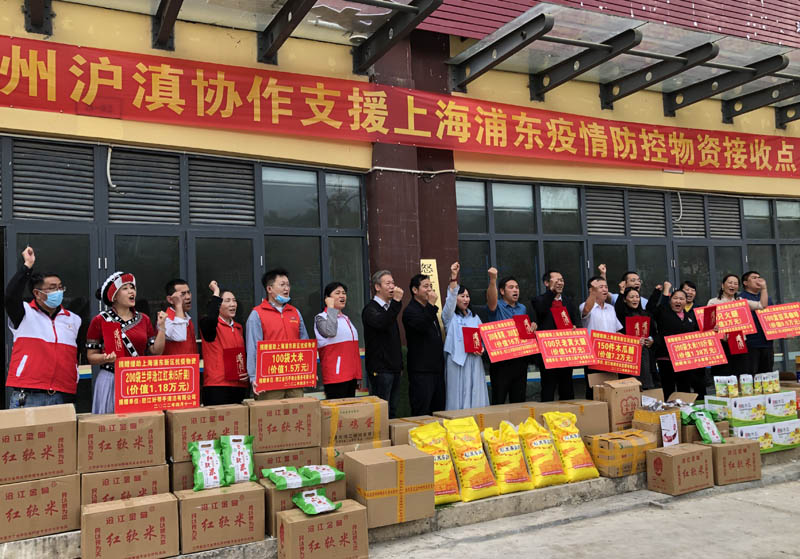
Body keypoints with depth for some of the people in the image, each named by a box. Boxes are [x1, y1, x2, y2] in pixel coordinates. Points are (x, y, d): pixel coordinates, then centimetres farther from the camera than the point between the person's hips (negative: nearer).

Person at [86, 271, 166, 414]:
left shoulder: (143, 319, 9)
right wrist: (106, 358, -18)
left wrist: (161, 326, -2)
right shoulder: (100, 321, 0)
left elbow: (156, 352, 6)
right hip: (111, 380, -3)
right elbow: (91, 356, 1)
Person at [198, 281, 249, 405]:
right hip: (217, 386, -6)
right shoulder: (209, 324, -3)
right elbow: (210, 318, -28)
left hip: (240, 386, 7)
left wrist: (249, 373, 8)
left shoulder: (239, 328, 18)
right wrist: (216, 292, -16)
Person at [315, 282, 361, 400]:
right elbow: (330, 332, -26)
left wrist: (358, 376, 22)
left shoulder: (346, 319, 21)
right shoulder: (321, 318, -3)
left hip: (351, 375, 8)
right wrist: (331, 308, -16)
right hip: (335, 376, -7)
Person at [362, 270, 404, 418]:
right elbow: (382, 323, -31)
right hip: (380, 368, -8)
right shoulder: (371, 309, -9)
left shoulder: (390, 307, 17)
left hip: (394, 367, 8)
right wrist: (396, 301, -32)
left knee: (392, 411, 13)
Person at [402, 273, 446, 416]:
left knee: (439, 410, 12)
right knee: (422, 413, -6)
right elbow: (422, 326, -29)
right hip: (421, 371, -9)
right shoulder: (410, 311, -9)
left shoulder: (429, 309, 19)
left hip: (436, 368, 9)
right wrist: (431, 304, -24)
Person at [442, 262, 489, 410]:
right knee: (458, 396, -4)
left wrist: (482, 348, -4)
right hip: (457, 360, -4)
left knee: (475, 396, 4)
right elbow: (450, 300, -16)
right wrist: (453, 278, -28)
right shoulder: (450, 316, 2)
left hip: (474, 361, 4)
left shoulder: (475, 317, 18)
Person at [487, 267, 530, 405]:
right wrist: (492, 280, -45)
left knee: (519, 400, 11)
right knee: (499, 400, -2)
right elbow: (491, 298, -27)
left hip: (520, 360, 5)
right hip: (501, 361, -5)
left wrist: (532, 328, 1)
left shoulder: (522, 308, 15)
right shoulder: (497, 306, -4)